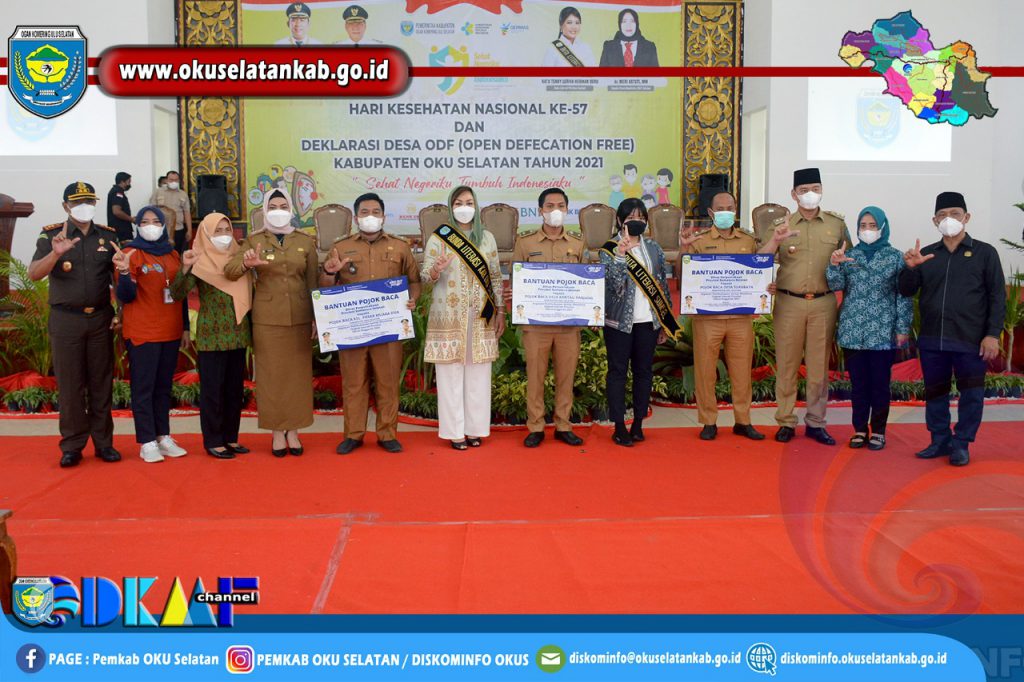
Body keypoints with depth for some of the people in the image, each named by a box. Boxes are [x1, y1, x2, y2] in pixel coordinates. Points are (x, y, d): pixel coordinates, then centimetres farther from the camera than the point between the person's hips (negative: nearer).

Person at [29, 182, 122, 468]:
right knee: (70, 385, 3)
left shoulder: (108, 235, 6)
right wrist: (55, 254, -32)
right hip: (66, 319, -2)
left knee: (102, 383, 6)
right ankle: (72, 446, 11)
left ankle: (103, 442, 14)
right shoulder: (51, 235, -2)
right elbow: (33, 274, -14)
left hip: (101, 318, 2)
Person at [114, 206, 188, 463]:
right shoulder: (131, 253, -4)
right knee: (143, 387, 0)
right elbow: (126, 297, -10)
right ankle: (147, 442, 4)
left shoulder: (173, 254, 12)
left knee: (164, 386, 10)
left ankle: (163, 437, 16)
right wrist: (124, 272, -28)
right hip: (142, 333, -5)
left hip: (171, 332, 5)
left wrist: (185, 327, 14)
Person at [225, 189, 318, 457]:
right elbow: (229, 270, -7)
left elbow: (313, 282, 6)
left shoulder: (306, 241, 6)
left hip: (300, 318, 1)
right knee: (272, 375, 2)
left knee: (298, 374, 5)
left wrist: (316, 318, 2)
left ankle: (293, 431, 16)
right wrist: (247, 264, -29)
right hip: (267, 319, -1)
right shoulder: (254, 241, 3)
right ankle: (277, 432, 13)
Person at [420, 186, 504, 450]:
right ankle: (455, 430, 7)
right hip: (449, 316, -3)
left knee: (478, 374, 5)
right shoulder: (439, 238, 0)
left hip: (481, 317, 3)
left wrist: (500, 311, 8)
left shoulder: (486, 238, 9)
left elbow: (496, 276, 11)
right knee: (451, 374, 0)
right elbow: (424, 275, -3)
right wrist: (435, 272, -26)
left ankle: (474, 428, 14)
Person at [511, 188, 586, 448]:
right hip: (536, 322, -2)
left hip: (569, 322, 2)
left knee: (566, 375, 7)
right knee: (535, 375, 3)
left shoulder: (578, 243, 9)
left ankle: (563, 426, 18)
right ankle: (535, 427, 13)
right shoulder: (525, 242, 4)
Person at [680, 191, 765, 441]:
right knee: (705, 369, 2)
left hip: (741, 317, 2)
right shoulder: (699, 241, 4)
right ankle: (709, 422, 13)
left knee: (742, 369, 7)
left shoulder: (748, 241, 12)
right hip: (707, 316, -2)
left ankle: (743, 421, 18)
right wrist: (684, 248, -14)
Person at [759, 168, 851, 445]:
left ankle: (815, 423, 16)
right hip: (789, 302, -1)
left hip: (824, 303, 1)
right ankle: (786, 422, 12)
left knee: (819, 365, 6)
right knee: (787, 364, 3)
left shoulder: (837, 224, 7)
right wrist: (775, 240, -20)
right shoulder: (782, 225, 5)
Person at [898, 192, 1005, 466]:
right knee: (935, 392, 11)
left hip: (970, 341, -3)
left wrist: (992, 334, -8)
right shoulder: (925, 254, 10)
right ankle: (940, 441, 23)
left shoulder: (984, 253, 2)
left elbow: (997, 296, 0)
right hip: (932, 340, 3)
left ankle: (961, 444, 16)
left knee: (971, 394, 3)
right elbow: (906, 291, 8)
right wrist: (910, 268, -12)